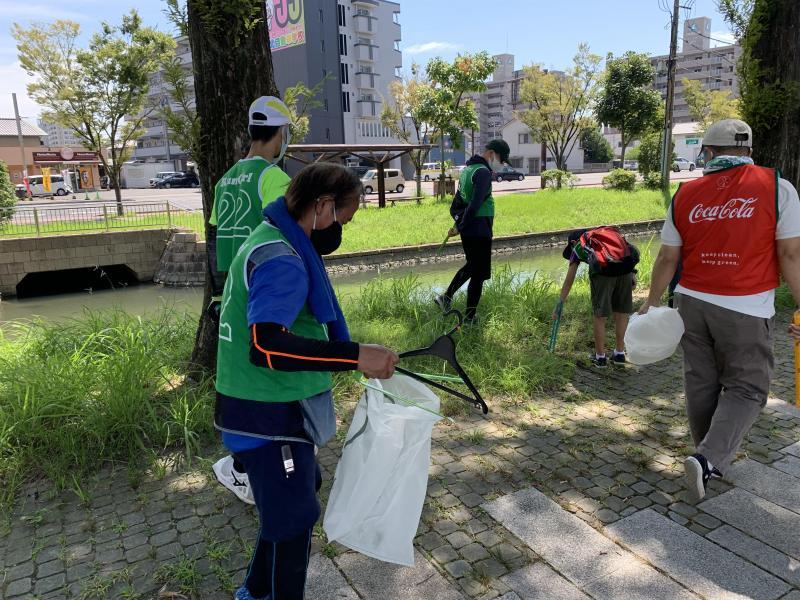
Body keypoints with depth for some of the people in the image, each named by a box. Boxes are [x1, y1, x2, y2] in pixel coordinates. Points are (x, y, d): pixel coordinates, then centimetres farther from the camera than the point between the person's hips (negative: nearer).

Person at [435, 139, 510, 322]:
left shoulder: (468, 169, 15)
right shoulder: (483, 172, -16)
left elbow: (457, 203, 17)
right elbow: (476, 204, -25)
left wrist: (459, 223, 7)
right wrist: (460, 227, -17)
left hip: (468, 230, 9)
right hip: (479, 230, -9)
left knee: (471, 266, 26)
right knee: (479, 274, 0)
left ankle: (446, 297, 29)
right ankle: (469, 318, 6)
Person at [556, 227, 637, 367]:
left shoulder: (578, 247, 26)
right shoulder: (609, 232, 36)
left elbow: (568, 281, 27)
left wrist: (559, 305, 32)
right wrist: (632, 273, 10)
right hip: (625, 266, 4)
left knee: (599, 316, 10)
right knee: (621, 312, 17)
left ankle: (600, 357, 20)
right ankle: (619, 353, 29)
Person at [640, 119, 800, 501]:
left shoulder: (685, 194, 1)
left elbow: (667, 258, 4)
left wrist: (651, 302, 15)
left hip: (692, 301, 3)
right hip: (746, 310, -3)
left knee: (701, 382, 16)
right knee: (746, 388, 9)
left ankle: (712, 457, 32)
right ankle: (709, 459, -6)